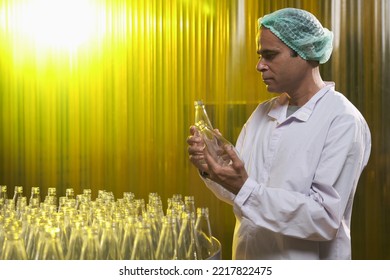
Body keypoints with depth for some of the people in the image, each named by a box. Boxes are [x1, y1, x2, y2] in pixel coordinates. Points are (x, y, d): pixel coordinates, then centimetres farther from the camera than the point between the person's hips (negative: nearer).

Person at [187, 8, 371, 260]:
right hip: (248, 259, 6)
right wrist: (211, 170, -12)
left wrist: (245, 189, -28)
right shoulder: (262, 113, 5)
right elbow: (238, 189, 8)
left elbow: (326, 218, -23)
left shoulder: (344, 122, -16)